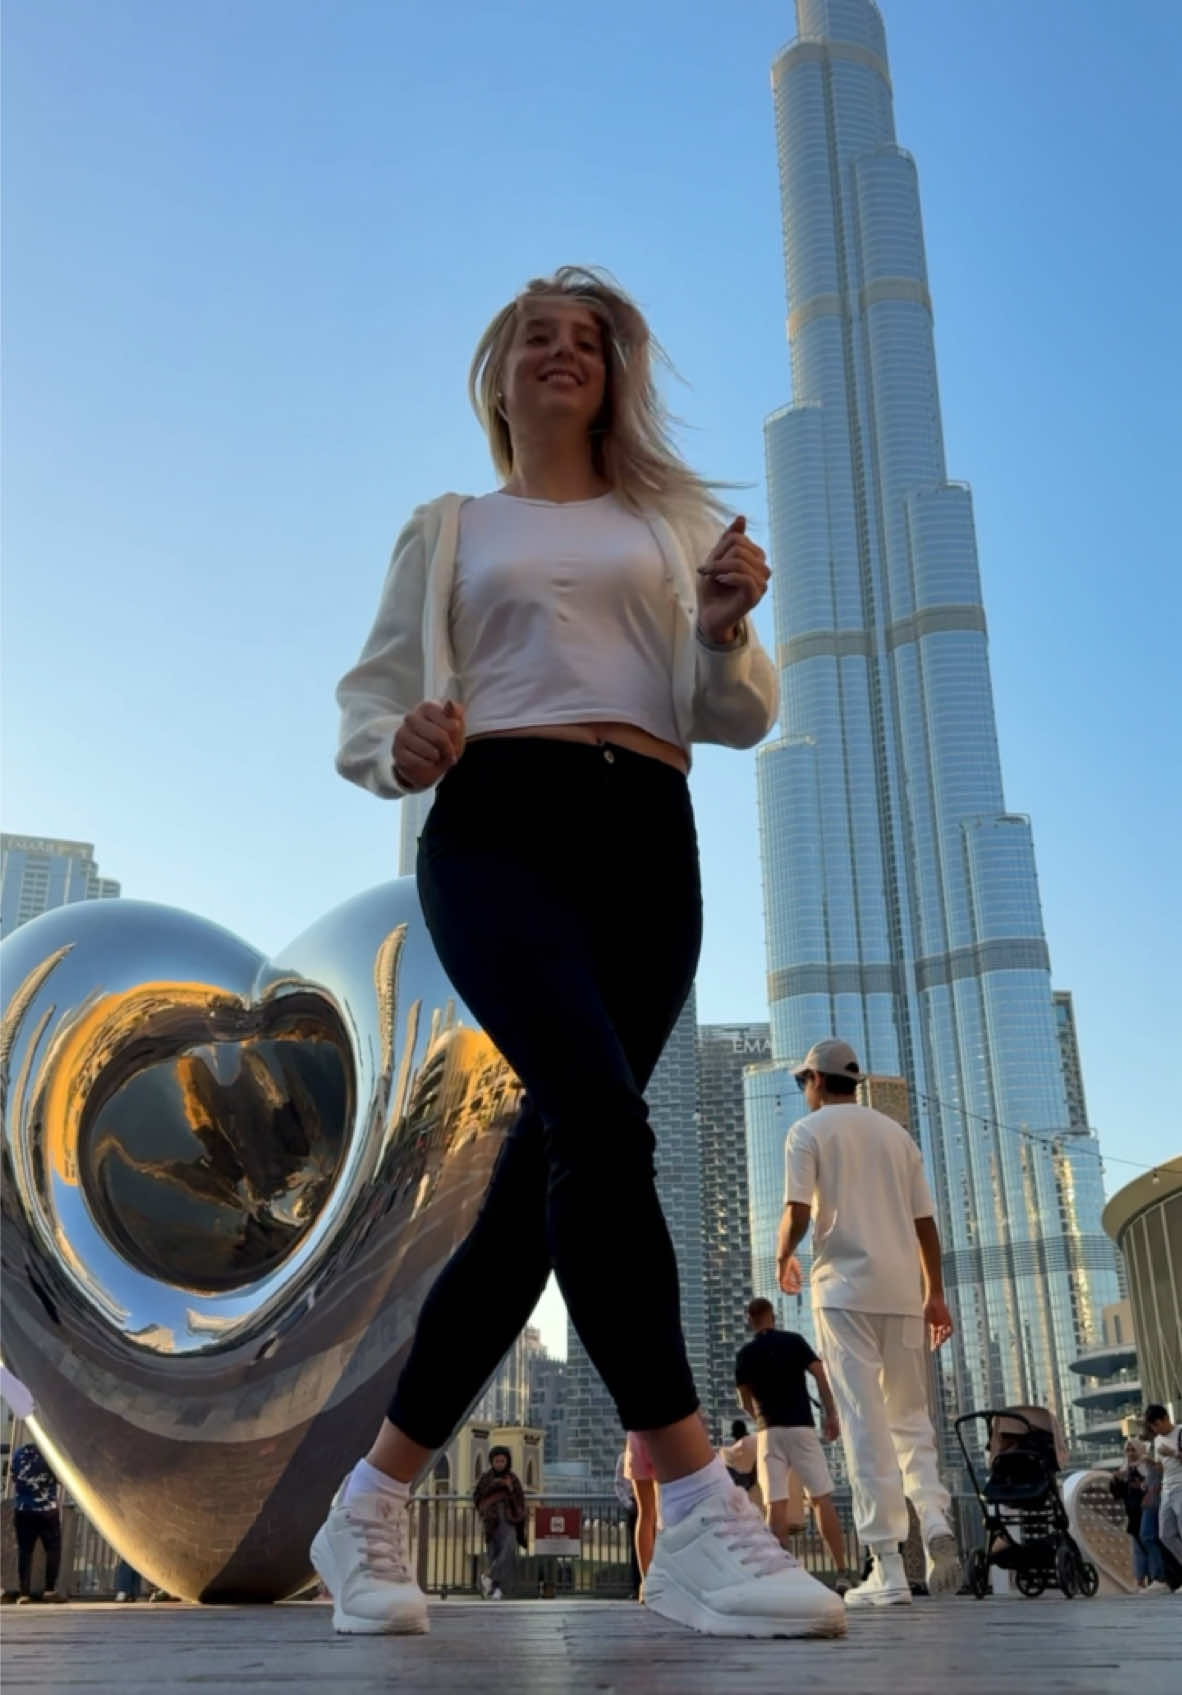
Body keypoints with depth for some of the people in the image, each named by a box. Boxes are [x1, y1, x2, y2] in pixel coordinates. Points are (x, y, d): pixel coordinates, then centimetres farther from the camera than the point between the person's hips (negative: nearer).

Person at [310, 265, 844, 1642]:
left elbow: (739, 718, 14)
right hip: (498, 825, -2)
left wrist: (726, 631, -8)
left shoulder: (677, 520, 23)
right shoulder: (449, 531, 21)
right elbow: (366, 704, 14)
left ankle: (371, 1509, 12)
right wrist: (403, 749, -9)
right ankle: (697, 1517, -22)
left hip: (648, 845, 2)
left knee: (545, 1173, -2)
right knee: (601, 1117, -28)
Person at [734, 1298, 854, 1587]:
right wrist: (831, 1414, -2)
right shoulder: (793, 1341, 6)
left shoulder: (746, 1354, 8)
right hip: (802, 1427, -1)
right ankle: (842, 1572, -4)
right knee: (822, 1499, 1)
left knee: (775, 1505, -2)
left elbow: (746, 1400, 12)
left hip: (769, 1432, 1)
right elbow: (821, 1376, -4)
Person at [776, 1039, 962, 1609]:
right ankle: (934, 1520, -9)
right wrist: (935, 1294, 17)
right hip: (903, 1290, 4)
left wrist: (783, 1259, 10)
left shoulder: (809, 1131, 2)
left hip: (845, 1288, -4)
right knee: (909, 1417, 14)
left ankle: (887, 1568, -8)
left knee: (865, 1422, -5)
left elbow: (797, 1211, -9)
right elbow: (924, 1221, 13)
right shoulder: (895, 1133, 16)